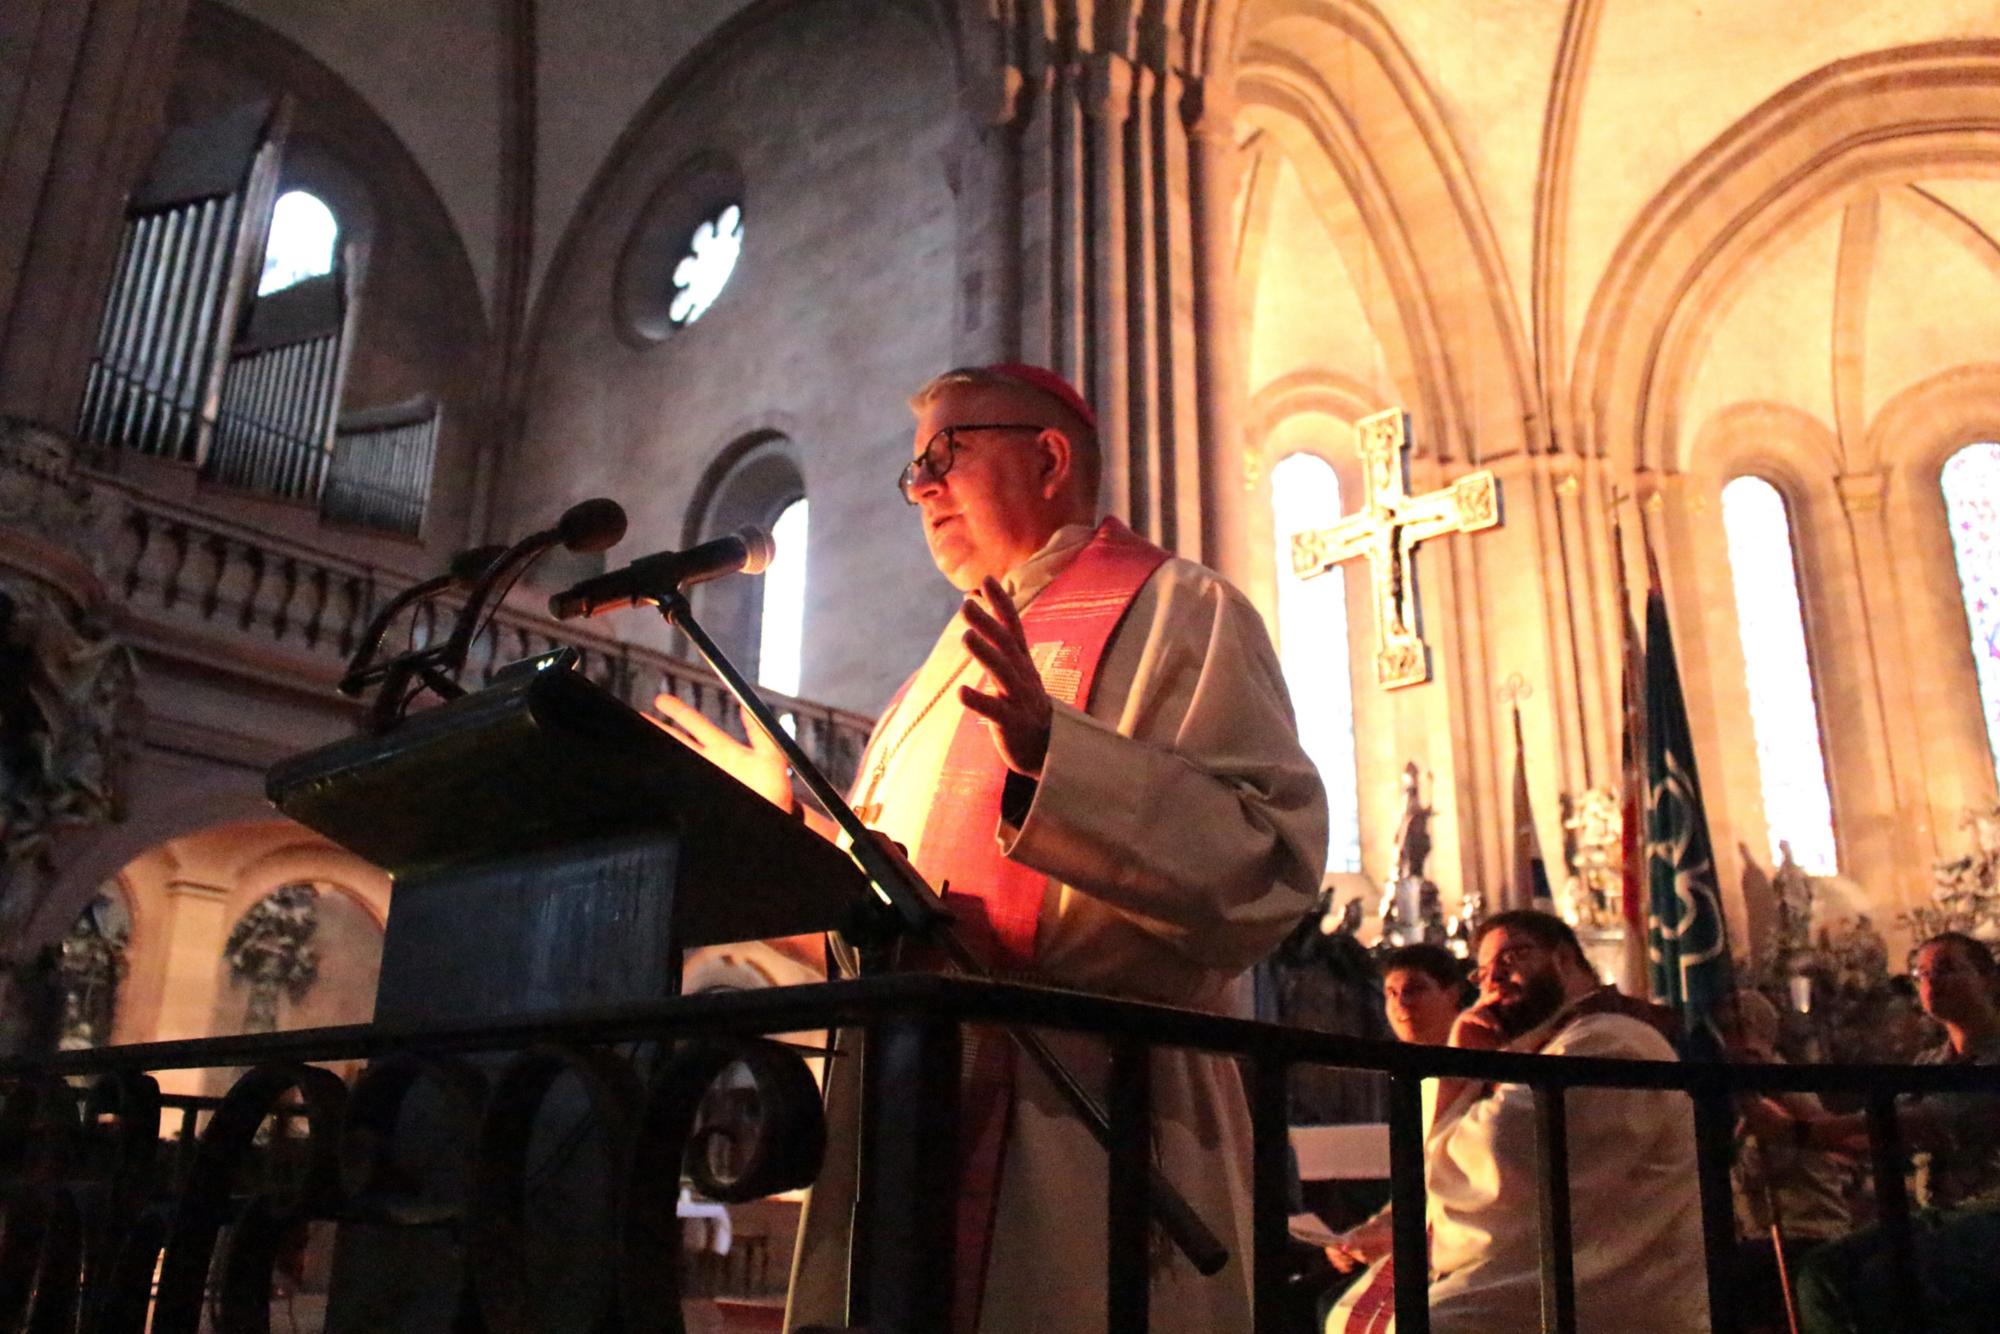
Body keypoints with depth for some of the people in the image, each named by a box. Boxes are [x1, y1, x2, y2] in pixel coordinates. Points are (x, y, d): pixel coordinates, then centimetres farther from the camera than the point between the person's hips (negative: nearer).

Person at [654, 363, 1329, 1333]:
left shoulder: (1173, 610, -1)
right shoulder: (961, 659, 24)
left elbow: (1270, 861, -17)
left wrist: (1050, 754, -27)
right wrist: (786, 811, 20)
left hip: (1073, 1139, -7)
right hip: (905, 1130, 8)